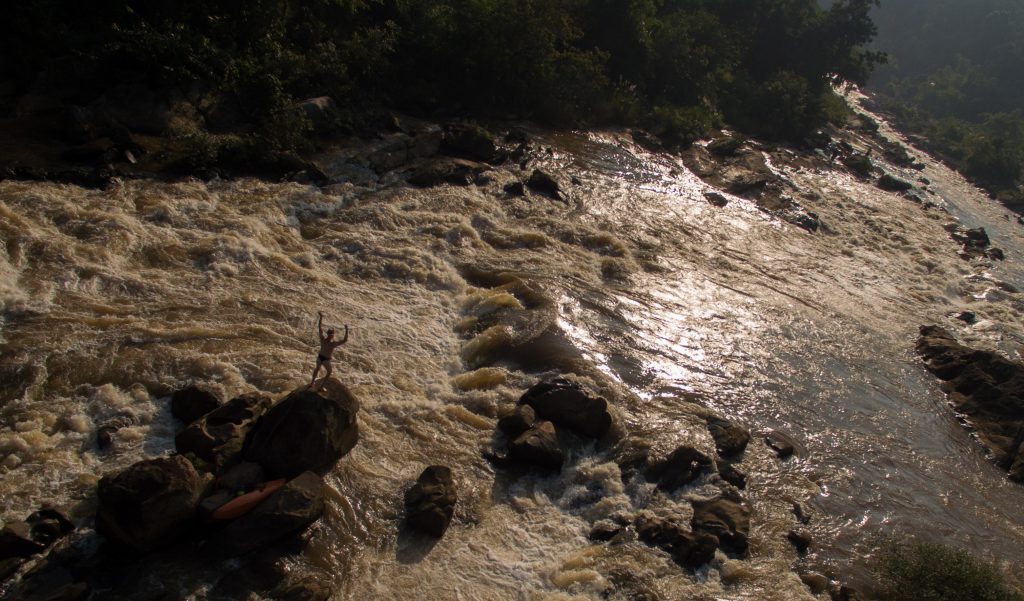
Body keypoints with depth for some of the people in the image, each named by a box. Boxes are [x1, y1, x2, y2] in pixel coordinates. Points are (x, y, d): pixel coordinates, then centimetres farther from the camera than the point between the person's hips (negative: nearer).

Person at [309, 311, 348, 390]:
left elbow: (320, 327, -14)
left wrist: (321, 317, -9)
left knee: (317, 368, 33)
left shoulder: (322, 339, -21)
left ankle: (312, 382, 45)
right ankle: (321, 386, 23)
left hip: (319, 357, 4)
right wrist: (346, 330, -33)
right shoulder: (333, 343, -32)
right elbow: (345, 340, -34)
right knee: (329, 372, 24)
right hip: (326, 360, -4)